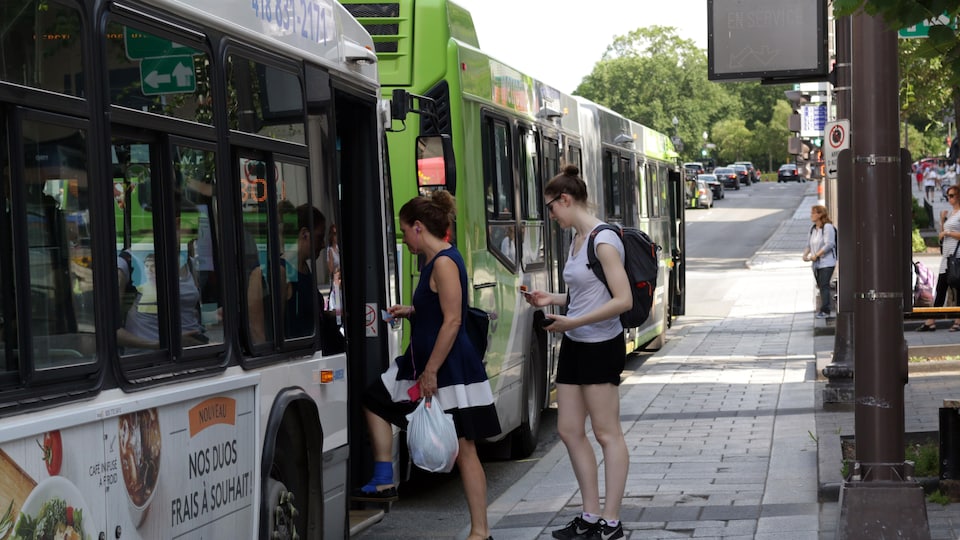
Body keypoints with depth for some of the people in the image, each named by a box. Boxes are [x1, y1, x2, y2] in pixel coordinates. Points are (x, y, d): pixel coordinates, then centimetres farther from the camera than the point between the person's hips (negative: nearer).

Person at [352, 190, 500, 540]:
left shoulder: (445, 263, -17)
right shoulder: (434, 262, 12)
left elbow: (452, 320, -22)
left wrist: (430, 372, -21)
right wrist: (409, 312, 12)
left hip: (450, 369, -11)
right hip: (428, 362, 11)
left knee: (463, 449, -5)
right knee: (375, 400, 17)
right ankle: (384, 482, 20)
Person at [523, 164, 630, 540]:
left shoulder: (603, 241, -17)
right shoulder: (577, 239, 9)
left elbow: (623, 300, -22)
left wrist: (574, 321, -21)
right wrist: (551, 299, 11)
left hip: (601, 347, -9)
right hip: (575, 345, 9)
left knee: (606, 433, -1)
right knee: (569, 431, 11)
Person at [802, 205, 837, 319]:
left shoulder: (828, 227, -12)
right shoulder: (813, 229, 14)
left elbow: (829, 244, -19)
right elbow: (809, 244, 18)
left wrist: (816, 255, -21)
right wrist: (805, 254, -2)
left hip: (827, 262, -8)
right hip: (816, 263, 8)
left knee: (824, 286, -12)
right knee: (821, 286, 11)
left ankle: (825, 310, -11)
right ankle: (825, 307, 20)